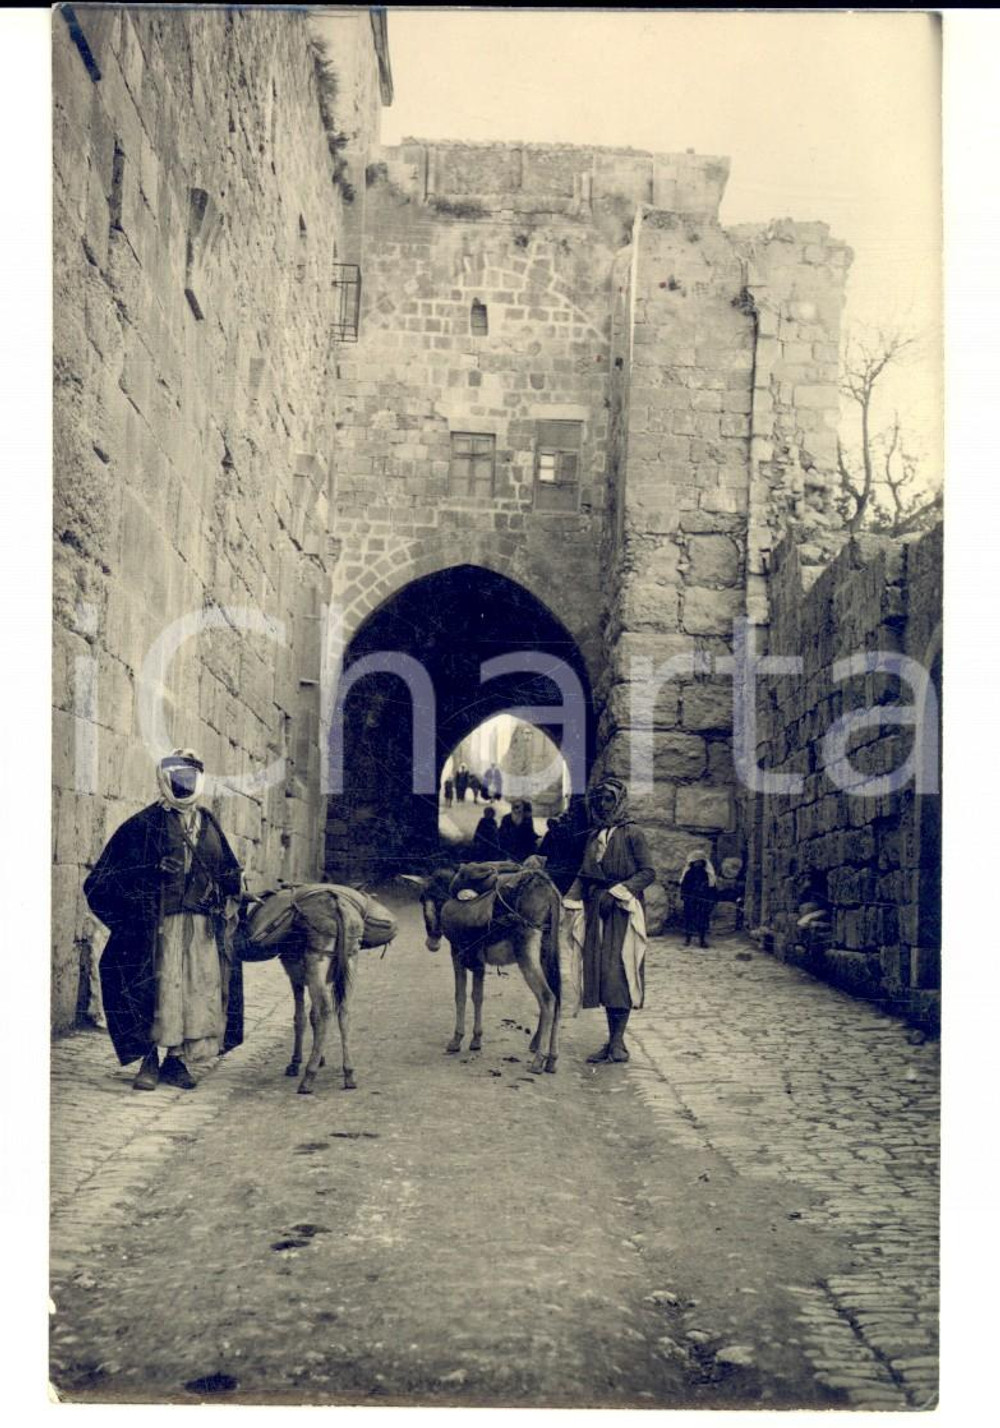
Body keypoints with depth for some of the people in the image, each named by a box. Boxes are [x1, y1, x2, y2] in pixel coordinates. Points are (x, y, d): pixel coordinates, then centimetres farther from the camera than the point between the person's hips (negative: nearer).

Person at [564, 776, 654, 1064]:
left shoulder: (632, 833, -3)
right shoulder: (594, 836, 17)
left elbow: (648, 872, -9)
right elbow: (584, 875, 18)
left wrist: (616, 892, -18)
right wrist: (569, 902, 5)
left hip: (623, 910, -6)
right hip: (597, 910, 6)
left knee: (617, 971, -10)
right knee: (600, 970, 5)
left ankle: (618, 1042, -5)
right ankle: (613, 1041, 11)